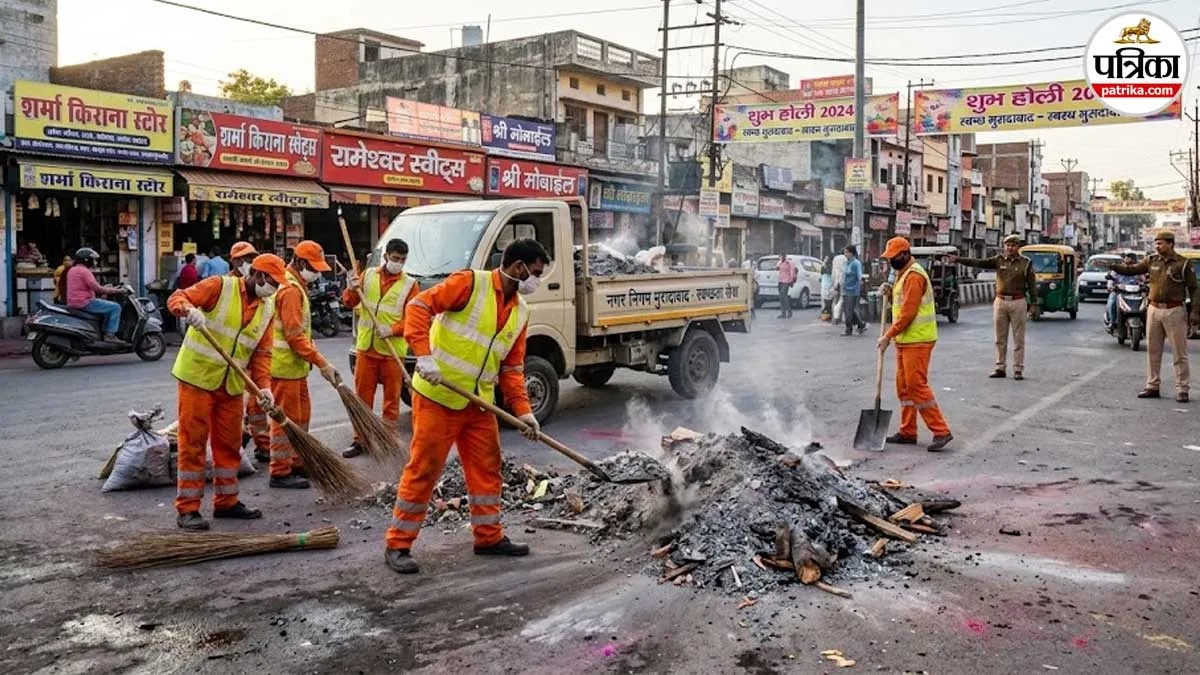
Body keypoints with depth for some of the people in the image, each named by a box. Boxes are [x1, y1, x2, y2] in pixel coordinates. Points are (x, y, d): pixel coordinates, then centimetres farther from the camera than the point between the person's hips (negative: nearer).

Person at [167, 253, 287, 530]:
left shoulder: (267, 309, 8)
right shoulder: (220, 286, -9)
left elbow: (261, 353, 6)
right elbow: (176, 298, -15)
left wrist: (264, 386, -7)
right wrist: (189, 309, -38)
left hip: (232, 385, 6)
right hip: (198, 377, -6)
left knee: (229, 444, 13)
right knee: (193, 443, -2)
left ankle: (226, 502, 26)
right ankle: (187, 508, 5)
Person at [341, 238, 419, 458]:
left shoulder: (410, 285, 0)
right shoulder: (368, 275, 8)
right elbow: (349, 303, 10)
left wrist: (392, 329, -20)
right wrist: (352, 290, -12)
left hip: (393, 351, -2)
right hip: (365, 348, 3)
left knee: (391, 399, 4)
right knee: (363, 396, 9)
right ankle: (360, 440, 18)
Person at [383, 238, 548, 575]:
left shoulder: (520, 312, 10)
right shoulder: (470, 283, -12)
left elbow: (512, 368, 12)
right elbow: (419, 306, -18)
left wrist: (523, 410, 1)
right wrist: (423, 355, -28)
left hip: (479, 404, 8)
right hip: (437, 397, -7)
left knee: (487, 468, 12)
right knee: (423, 470, -2)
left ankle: (489, 536, 27)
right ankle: (398, 544, 9)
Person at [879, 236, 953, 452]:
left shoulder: (914, 276, -15)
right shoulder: (903, 275, 18)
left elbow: (908, 313, -20)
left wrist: (888, 335, -16)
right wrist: (890, 292, 6)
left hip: (917, 341, -10)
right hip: (906, 340, 10)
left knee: (917, 385, -12)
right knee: (904, 386, 12)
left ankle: (941, 431, -8)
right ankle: (907, 432, 18)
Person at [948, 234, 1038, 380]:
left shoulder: (1026, 263, 1)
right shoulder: (998, 260, 4)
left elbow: (1032, 285, 1)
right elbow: (978, 262, -6)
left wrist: (1033, 304, -4)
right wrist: (958, 259, -17)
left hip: (1018, 302, -2)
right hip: (1000, 302, 2)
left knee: (1018, 339, 2)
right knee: (1000, 339, 7)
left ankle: (1018, 369, 8)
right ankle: (1000, 368, 15)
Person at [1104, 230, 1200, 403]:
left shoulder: (1184, 263, -4)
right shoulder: (1151, 260, 7)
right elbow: (1132, 269, 4)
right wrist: (1113, 266, -12)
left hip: (1174, 311, -5)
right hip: (1154, 310, 5)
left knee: (1180, 353, 0)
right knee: (1152, 351, 9)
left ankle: (1182, 389, 5)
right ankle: (1152, 386, 17)